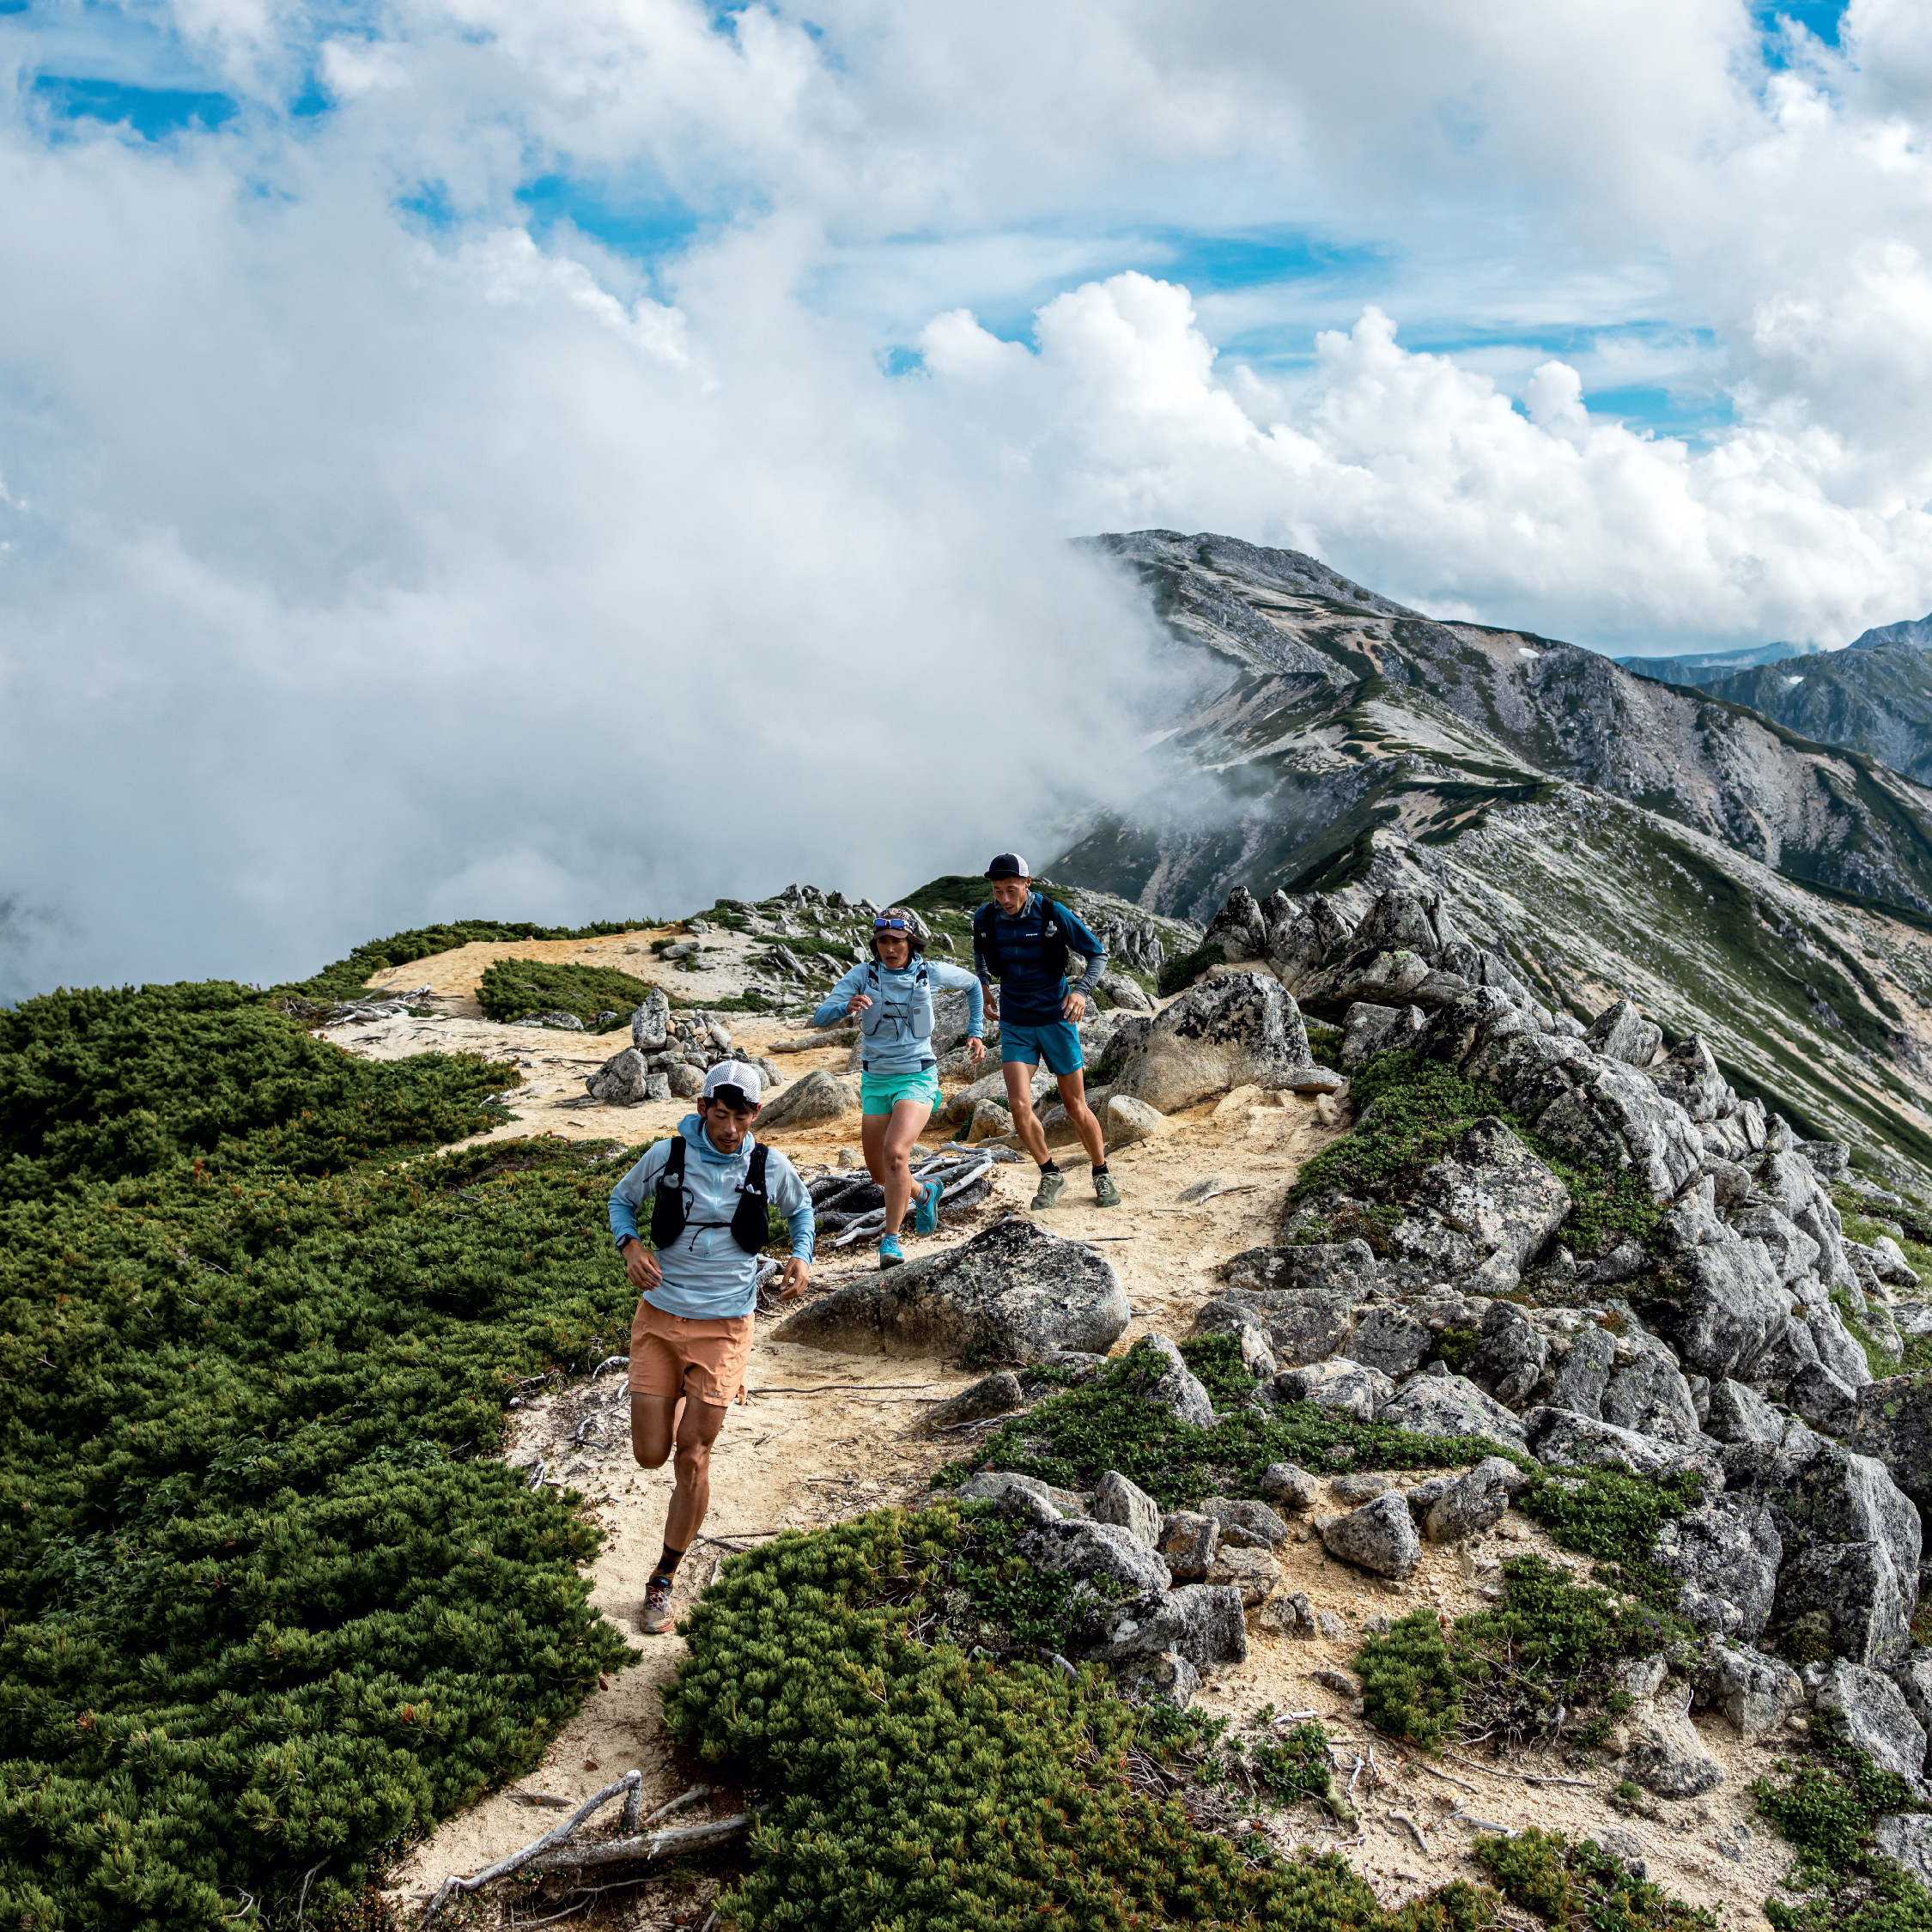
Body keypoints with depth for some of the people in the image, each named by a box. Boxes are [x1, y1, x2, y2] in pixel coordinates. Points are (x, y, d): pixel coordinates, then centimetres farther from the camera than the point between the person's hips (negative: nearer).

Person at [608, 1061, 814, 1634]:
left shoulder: (770, 1167, -5)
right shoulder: (666, 1156, -7)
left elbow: (800, 1209, 15)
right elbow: (621, 1200, 9)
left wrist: (802, 1258, -4)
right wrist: (630, 1247, -11)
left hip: (723, 1327, -1)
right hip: (659, 1319, 1)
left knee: (691, 1459, 0)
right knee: (651, 1456, 2)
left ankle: (664, 1580, 17)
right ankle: (683, 1405, 39)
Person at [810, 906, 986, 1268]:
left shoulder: (931, 972, -7)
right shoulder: (862, 974, -7)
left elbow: (972, 983, 15)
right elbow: (820, 1018, -16)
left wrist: (976, 1031, 11)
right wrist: (846, 1007, -37)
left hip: (917, 1078, -3)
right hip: (875, 1080, 3)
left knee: (895, 1155, -25)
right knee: (879, 1174, 11)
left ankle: (891, 1239, -12)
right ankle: (925, 1192, 43)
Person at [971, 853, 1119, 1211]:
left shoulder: (1052, 913, -15)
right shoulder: (985, 919, -6)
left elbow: (1097, 953, -6)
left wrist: (1081, 990, -22)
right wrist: (984, 986, 6)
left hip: (1056, 1020, -2)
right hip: (1015, 1025, 2)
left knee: (1076, 1108, 4)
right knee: (1019, 1105, -14)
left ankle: (1102, 1175, 27)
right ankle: (1050, 1175, 7)